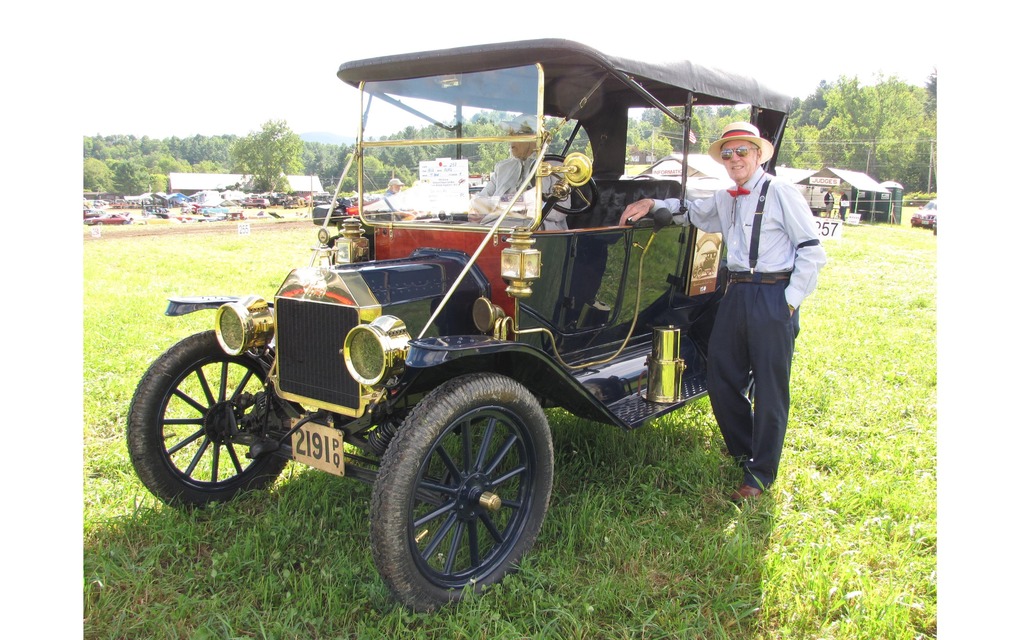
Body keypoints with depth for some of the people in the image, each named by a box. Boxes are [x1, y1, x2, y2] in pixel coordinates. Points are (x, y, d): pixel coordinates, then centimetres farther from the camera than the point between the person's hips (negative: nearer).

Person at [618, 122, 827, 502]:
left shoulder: (781, 194, -6)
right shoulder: (724, 200, 15)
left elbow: (812, 251, -8)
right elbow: (692, 214, 33)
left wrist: (791, 300, -13)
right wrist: (652, 205, 17)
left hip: (774, 296, -7)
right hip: (736, 294, 7)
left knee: (769, 388, 0)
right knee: (722, 378, 11)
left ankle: (761, 475, 12)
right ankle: (742, 449, 34)